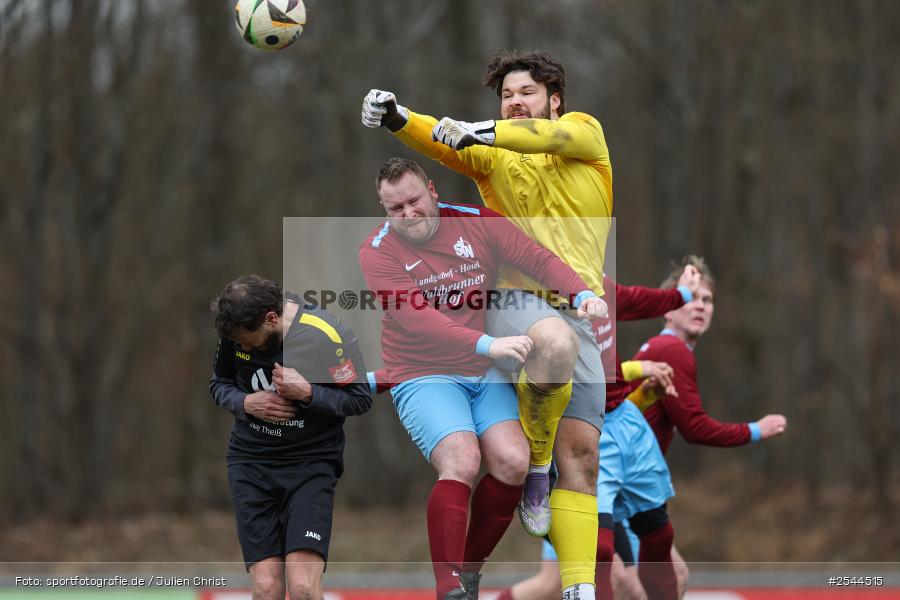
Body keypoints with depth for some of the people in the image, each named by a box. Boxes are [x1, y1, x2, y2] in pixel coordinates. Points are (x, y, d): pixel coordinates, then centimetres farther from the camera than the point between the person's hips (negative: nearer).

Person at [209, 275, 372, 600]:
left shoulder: (326, 335, -16)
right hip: (250, 461, 3)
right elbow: (219, 382, 14)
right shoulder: (236, 329, -3)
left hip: (311, 462, -3)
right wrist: (246, 402, -8)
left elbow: (359, 399, -5)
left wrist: (307, 392, -21)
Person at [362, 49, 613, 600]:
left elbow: (553, 137, -8)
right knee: (555, 342, -38)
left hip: (578, 309, 2)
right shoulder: (490, 156, 17)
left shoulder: (584, 131, 15)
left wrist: (487, 133, -25)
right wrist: (397, 118, -24)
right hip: (514, 297, -2)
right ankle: (533, 465, -14)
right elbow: (442, 142, -2)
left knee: (581, 453, -5)